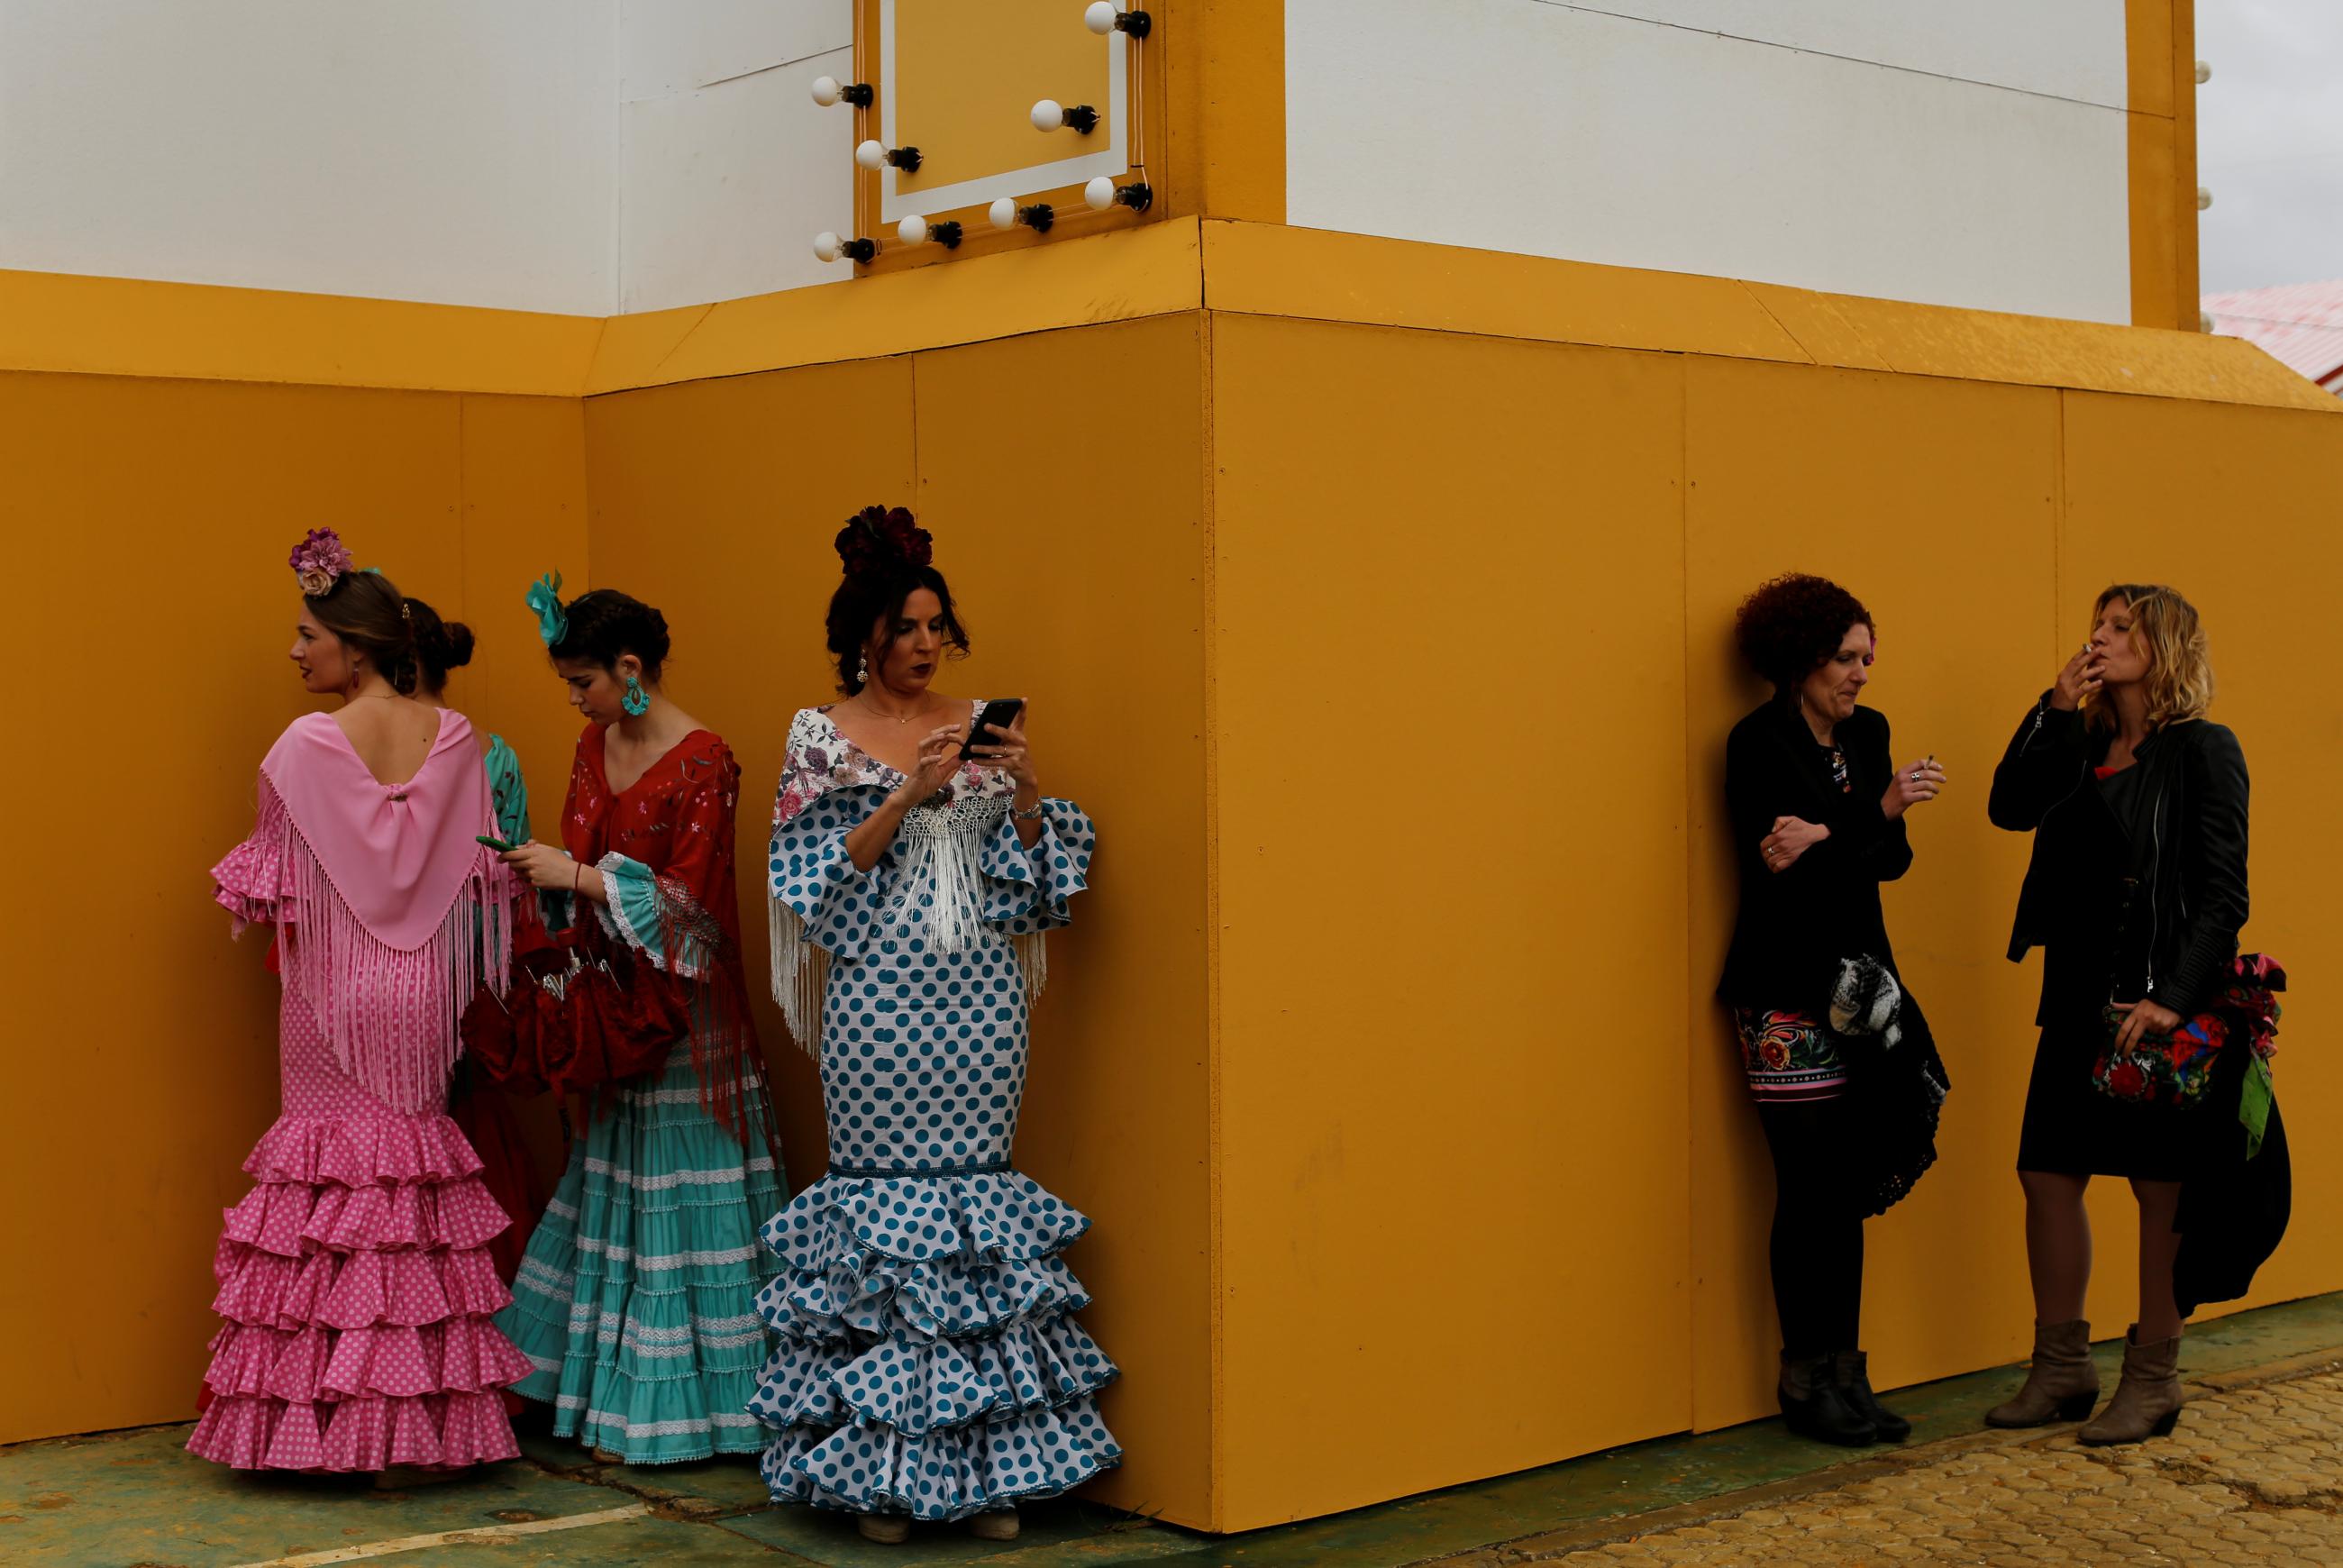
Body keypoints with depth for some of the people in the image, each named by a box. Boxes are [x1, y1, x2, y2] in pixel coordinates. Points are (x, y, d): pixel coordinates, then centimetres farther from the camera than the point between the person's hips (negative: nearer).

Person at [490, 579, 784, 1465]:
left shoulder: (702, 761, -14)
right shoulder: (596, 745, 10)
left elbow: (688, 893, -18)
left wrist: (577, 876, -19)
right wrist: (534, 872, -1)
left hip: (681, 1009, -7)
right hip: (614, 1001, 8)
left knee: (675, 1201, -1)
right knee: (612, 1192, 12)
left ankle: (665, 1405, 8)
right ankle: (612, 1386, 22)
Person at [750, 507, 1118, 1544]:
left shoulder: (981, 731, 9)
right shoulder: (823, 737, 2)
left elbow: (1030, 885, 8)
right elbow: (820, 881, -7)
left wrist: (1028, 790, -10)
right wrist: (907, 797, -17)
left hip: (979, 1008, 3)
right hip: (879, 1006, -2)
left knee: (975, 1194, 4)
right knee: (880, 1197, -2)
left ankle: (984, 1466, 11)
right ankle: (880, 1467, 7)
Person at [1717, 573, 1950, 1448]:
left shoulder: (1866, 735, 12)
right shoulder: (1759, 743, -7)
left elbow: (1892, 861, 5)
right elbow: (1779, 869, -16)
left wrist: (1822, 841, -13)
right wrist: (1878, 813, -21)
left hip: (1857, 989, 6)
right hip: (1788, 998, -6)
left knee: (1850, 1189, 6)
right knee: (1811, 1189, -3)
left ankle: (1845, 1377, 13)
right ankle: (1806, 1383, 7)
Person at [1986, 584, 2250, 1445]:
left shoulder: (2203, 752, -7)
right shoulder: (2084, 748, 12)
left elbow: (2223, 894, -11)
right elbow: (2010, 807, -2)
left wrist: (2173, 999, -20)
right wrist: (2055, 710, -8)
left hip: (2162, 1003, -7)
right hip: (2080, 998, 7)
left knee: (2161, 1188, 3)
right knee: (2048, 1174, 7)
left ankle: (2153, 1380, 14)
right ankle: (2062, 1369, 19)